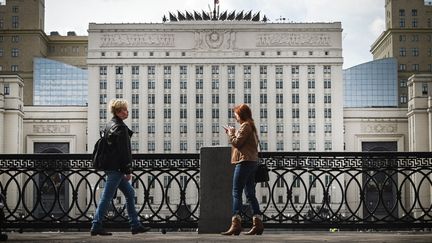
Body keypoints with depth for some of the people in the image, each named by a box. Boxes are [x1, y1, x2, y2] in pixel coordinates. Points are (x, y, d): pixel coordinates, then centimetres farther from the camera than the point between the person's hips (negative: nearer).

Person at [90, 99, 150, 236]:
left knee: (130, 193, 14)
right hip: (116, 168, -10)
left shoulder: (109, 125, 15)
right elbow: (123, 151, -19)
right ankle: (96, 227, 0)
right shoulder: (120, 127, -15)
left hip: (110, 166, 10)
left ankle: (135, 225, 17)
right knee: (107, 197, -5)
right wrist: (127, 170, -15)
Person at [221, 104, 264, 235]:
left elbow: (237, 143, -16)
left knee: (236, 193, -11)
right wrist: (232, 133, 13)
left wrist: (230, 133, -1)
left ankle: (235, 224, -16)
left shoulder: (245, 126, -9)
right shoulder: (251, 126, 21)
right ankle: (257, 223, 8)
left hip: (244, 162, -10)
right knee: (250, 194, 10)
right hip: (252, 162, 10)